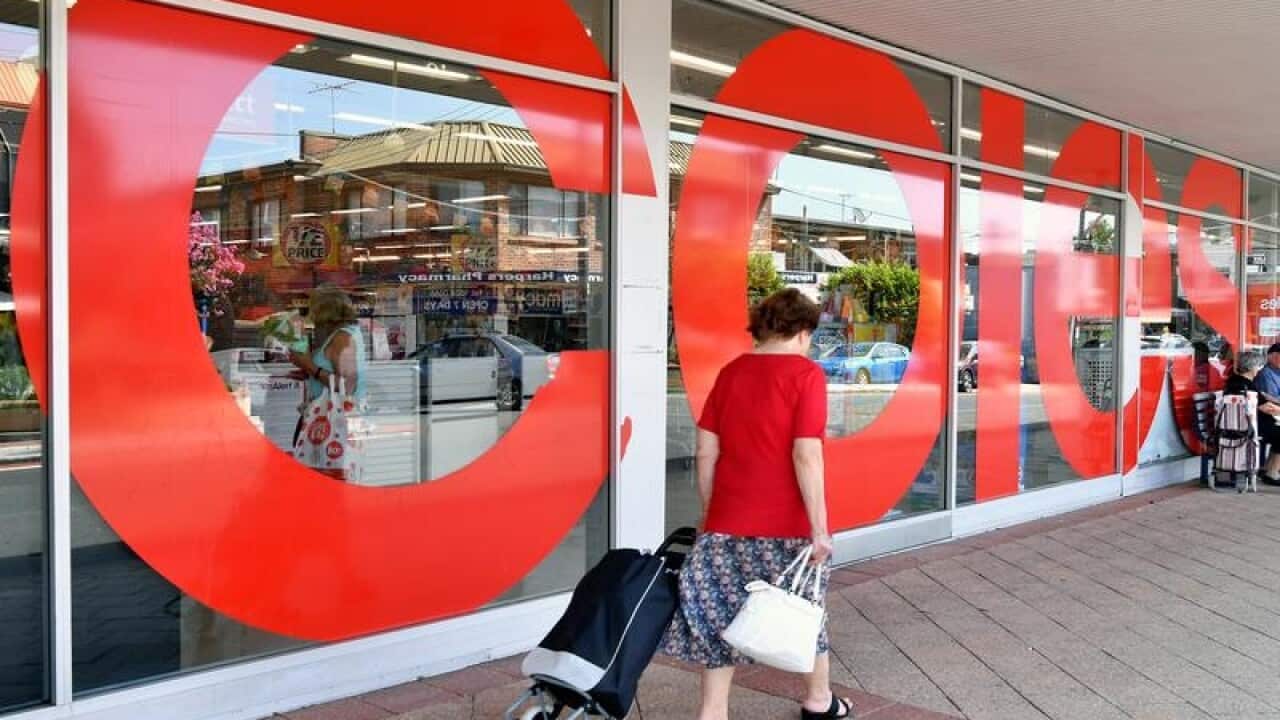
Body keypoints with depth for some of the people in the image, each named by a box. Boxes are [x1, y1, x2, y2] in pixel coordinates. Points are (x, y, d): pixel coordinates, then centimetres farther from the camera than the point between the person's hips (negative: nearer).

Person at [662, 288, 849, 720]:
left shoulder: (730, 373, 6)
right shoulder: (806, 374, -9)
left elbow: (706, 452, 6)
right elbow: (806, 456, -17)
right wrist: (819, 527, -13)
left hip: (729, 522, 3)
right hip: (788, 526, -3)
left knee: (721, 618, 10)